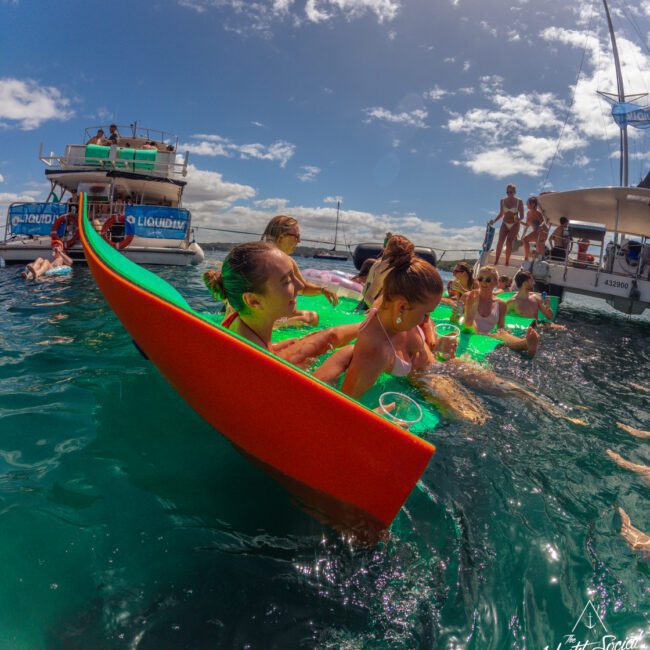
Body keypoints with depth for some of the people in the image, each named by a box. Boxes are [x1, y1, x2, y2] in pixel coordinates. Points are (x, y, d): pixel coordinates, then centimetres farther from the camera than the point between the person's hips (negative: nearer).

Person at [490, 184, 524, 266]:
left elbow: (522, 216, -3)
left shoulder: (519, 202, -6)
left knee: (509, 242, -16)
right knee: (500, 241, -18)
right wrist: (494, 221, 0)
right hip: (505, 224, 2)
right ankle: (496, 261, -20)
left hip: (514, 225, -2)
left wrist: (519, 220, -25)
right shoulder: (502, 201, 3)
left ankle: (507, 262, -9)